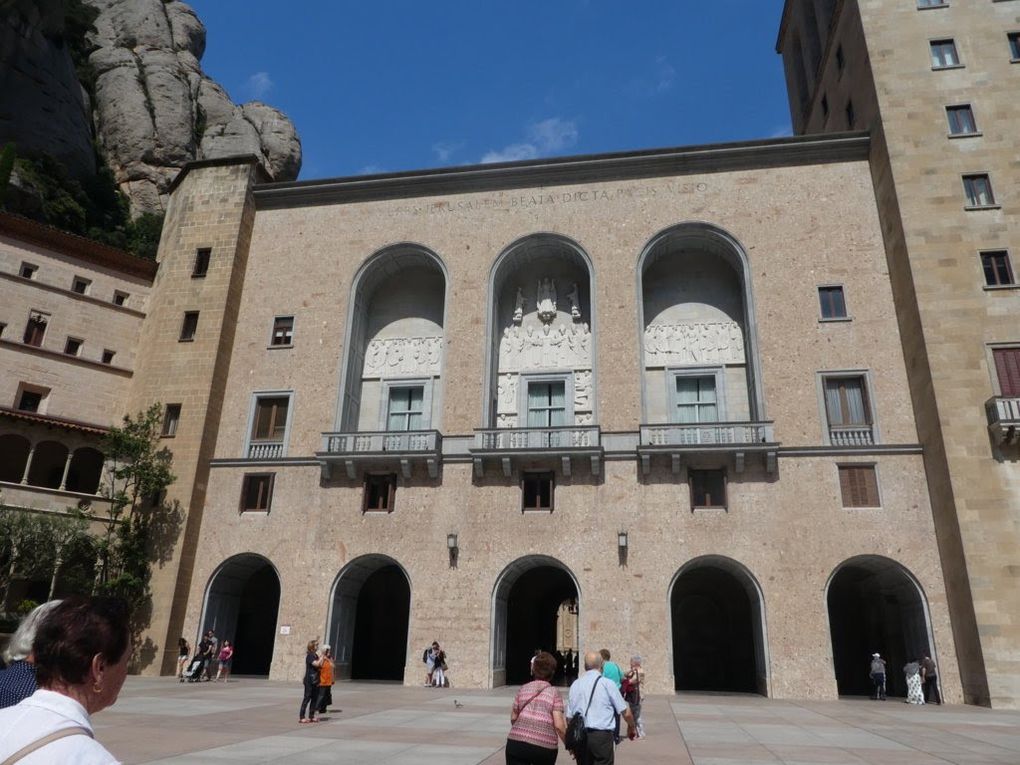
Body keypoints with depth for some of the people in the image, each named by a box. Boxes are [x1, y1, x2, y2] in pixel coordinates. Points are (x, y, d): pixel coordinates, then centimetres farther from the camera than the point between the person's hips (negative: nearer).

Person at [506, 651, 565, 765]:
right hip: (545, 747, -1)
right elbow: (559, 725, -7)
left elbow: (513, 718, 13)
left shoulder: (523, 689, 7)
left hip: (517, 743, 1)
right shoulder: (553, 692, 0)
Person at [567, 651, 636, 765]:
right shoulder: (607, 684, -5)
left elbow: (569, 716, 12)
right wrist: (631, 727, 21)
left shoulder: (575, 685, 8)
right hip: (602, 735, -4)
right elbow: (626, 713, 0)